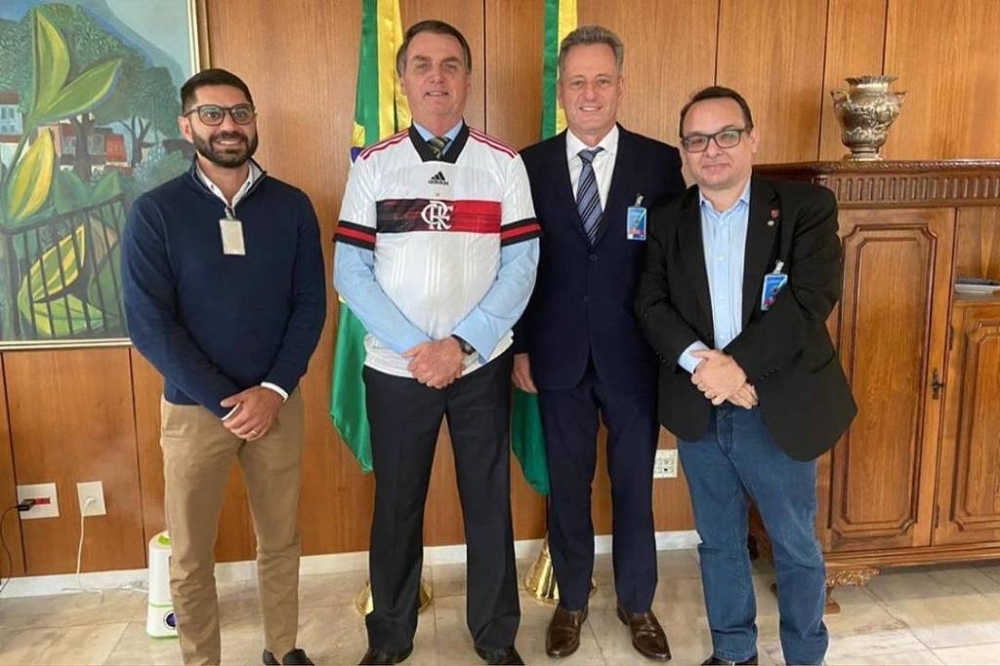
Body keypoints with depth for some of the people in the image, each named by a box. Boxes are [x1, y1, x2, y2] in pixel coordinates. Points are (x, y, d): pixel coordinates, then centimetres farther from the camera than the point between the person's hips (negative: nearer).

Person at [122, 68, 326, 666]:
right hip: (194, 408, -1)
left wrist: (274, 389, -12)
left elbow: (311, 304, -1)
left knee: (281, 541, 13)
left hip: (278, 402, 2)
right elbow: (150, 324, -10)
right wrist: (225, 401, -14)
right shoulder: (155, 212, -5)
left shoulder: (292, 206, 1)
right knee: (191, 556, 9)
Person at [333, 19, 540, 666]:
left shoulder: (504, 164, 0)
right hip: (395, 369, 0)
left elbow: (521, 267, -5)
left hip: (483, 366, 0)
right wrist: (415, 347, -13)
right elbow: (351, 271, -4)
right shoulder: (373, 165, 1)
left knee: (489, 502, 11)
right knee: (397, 505, 13)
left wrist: (461, 344, -15)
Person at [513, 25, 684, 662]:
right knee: (568, 485, 14)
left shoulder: (661, 163, -3)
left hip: (634, 357, 0)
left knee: (635, 485, 13)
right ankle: (572, 600, 35)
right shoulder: (529, 166, 0)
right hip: (559, 358, 1)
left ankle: (638, 603, 35)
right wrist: (519, 347, 0)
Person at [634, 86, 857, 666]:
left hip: (780, 409, -2)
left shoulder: (807, 206, -4)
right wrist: (701, 361, -20)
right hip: (699, 411, 3)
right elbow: (651, 304, -3)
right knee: (719, 542, 17)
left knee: (796, 546, 13)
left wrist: (737, 364, -22)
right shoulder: (667, 221, 5)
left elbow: (811, 299, -15)